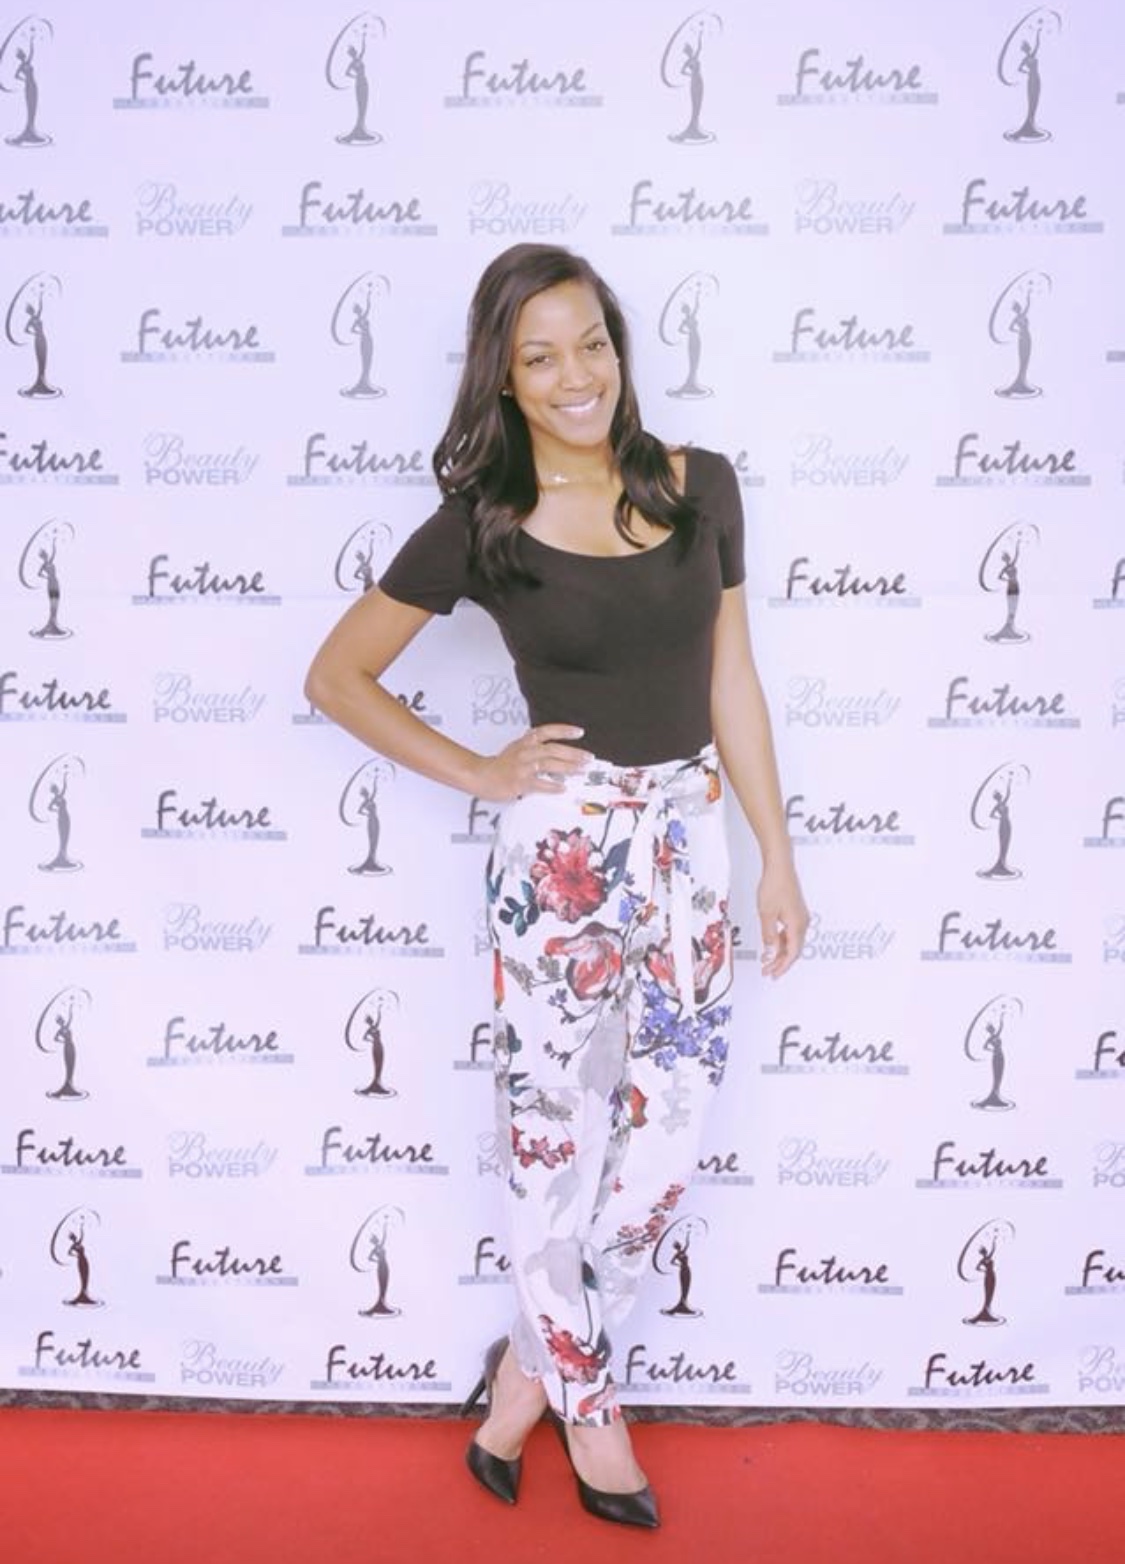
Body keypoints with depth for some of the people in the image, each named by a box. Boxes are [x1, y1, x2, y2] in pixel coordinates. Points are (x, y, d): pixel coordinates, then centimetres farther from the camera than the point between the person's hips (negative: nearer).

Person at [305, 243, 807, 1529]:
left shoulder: (702, 488, 2)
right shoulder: (480, 529, -7)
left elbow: (731, 682, 7)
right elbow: (335, 675, 1)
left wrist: (777, 856, 7)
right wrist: (477, 774, -4)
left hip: (690, 831, 4)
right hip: (562, 842, -4)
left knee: (672, 1123, 8)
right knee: (549, 1127, 7)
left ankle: (535, 1362, 32)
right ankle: (586, 1402, 31)